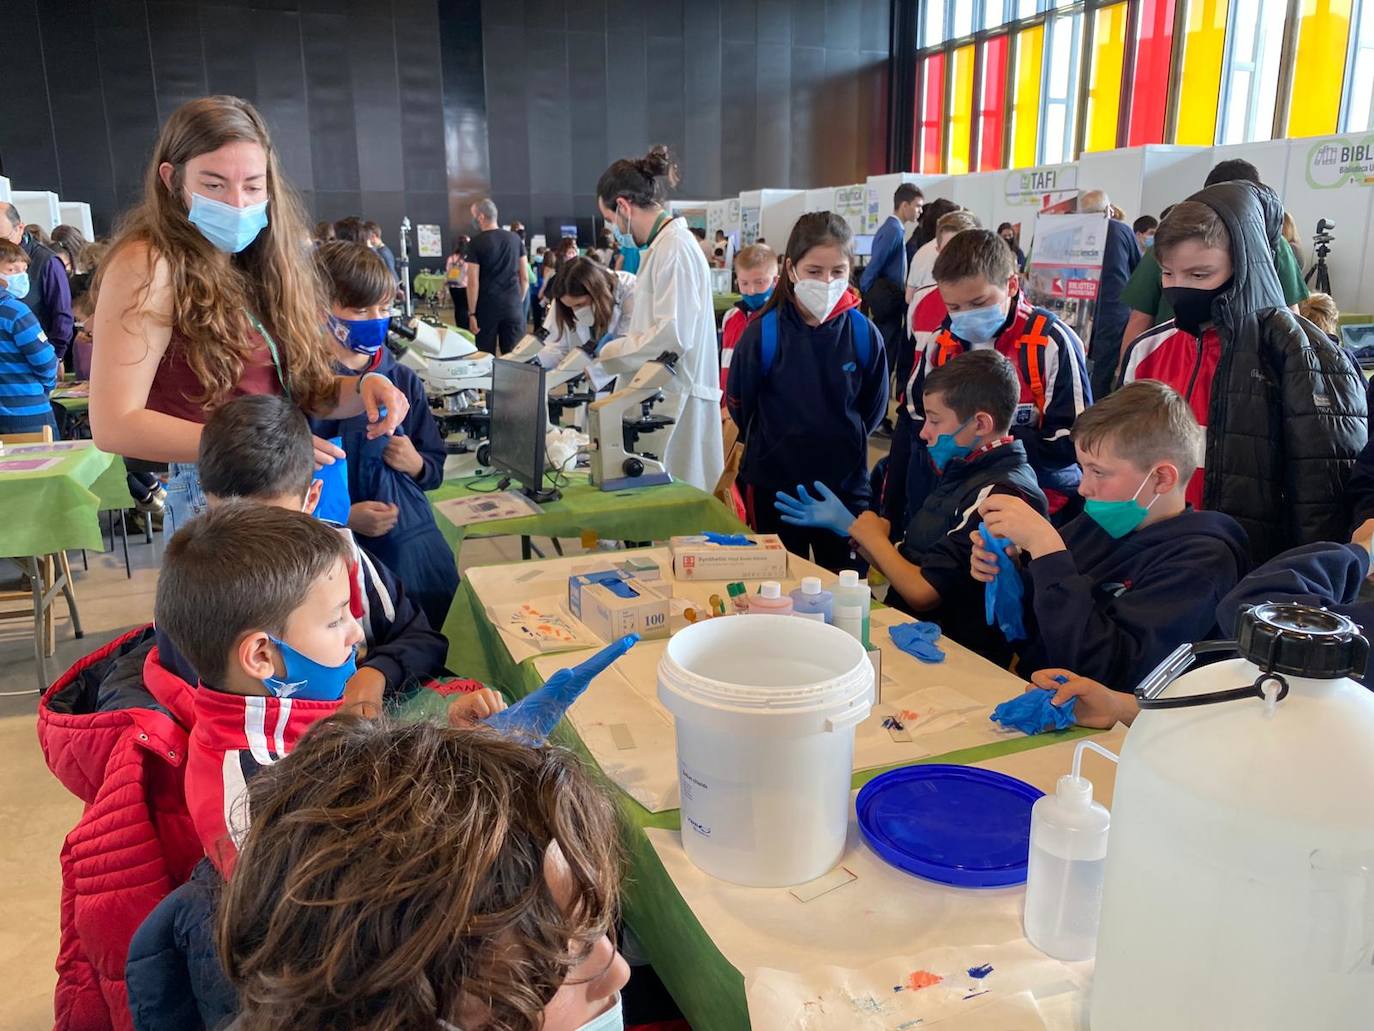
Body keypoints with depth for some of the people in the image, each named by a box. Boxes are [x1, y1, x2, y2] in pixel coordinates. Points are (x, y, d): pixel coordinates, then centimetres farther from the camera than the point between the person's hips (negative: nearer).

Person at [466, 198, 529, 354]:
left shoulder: (476, 243, -5)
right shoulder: (515, 238, 6)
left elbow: (473, 282, -8)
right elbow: (525, 278, 8)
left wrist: (471, 313, -3)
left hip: (487, 307, -3)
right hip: (513, 306, 3)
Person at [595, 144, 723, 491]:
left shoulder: (674, 247, -15)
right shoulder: (661, 244, 13)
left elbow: (672, 334, -21)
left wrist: (608, 352, -9)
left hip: (678, 398, -9)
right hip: (661, 392, 9)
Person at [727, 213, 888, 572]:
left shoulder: (863, 334, -9)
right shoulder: (763, 333, -13)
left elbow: (873, 408, 6)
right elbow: (739, 403, 0)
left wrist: (844, 442, 11)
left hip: (846, 487, 1)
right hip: (773, 487, -1)